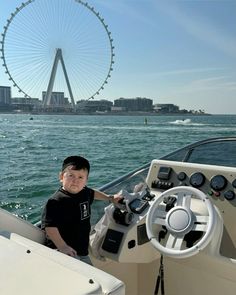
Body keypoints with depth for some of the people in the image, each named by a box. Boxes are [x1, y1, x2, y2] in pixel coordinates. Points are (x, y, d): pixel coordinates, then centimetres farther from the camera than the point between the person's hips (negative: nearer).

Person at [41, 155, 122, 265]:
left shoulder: (85, 192, 5)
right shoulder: (55, 201, -20)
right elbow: (49, 226, -26)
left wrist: (110, 198, 36)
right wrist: (62, 246, -34)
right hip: (63, 252, -8)